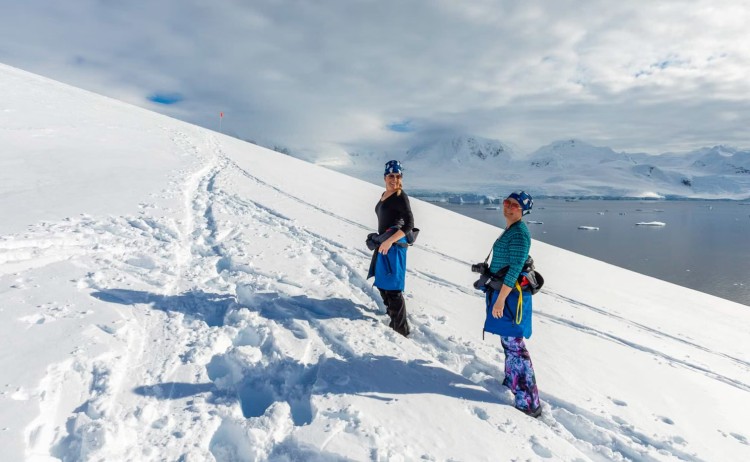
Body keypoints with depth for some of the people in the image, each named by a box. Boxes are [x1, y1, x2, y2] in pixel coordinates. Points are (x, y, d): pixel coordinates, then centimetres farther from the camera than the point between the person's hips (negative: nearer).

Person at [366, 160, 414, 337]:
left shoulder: (401, 197, -10)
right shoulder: (384, 195, 15)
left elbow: (409, 224, -18)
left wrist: (389, 241, -22)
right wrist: (380, 240, 17)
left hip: (394, 245, -9)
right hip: (383, 244, 9)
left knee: (393, 289, -8)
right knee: (382, 285, 17)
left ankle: (401, 331, 0)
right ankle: (394, 320, 32)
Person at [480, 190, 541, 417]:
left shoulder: (519, 233, -18)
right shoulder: (510, 229, 13)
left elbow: (514, 270, -23)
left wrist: (500, 299, -24)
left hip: (511, 295, -10)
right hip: (504, 292, 10)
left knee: (514, 345, -6)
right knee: (508, 342, 22)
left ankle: (529, 403, 1)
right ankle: (512, 381, 40)